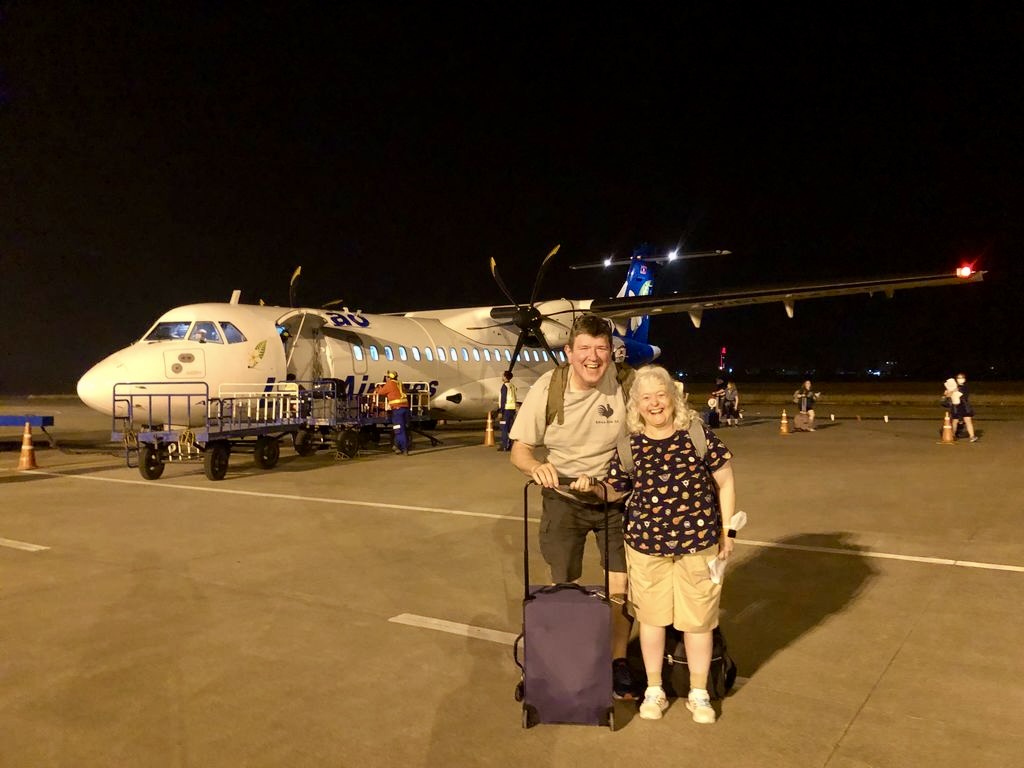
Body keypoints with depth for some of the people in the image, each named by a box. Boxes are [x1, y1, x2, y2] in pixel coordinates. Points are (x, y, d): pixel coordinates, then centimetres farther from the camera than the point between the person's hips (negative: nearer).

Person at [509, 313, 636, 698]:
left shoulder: (624, 383, -16)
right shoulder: (546, 389, -16)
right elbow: (519, 450, -10)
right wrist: (536, 466, -32)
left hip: (615, 498, 0)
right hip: (564, 498, 0)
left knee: (620, 588, 4)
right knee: (563, 588, 10)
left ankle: (618, 661, 28)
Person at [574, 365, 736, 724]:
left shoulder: (698, 435, -7)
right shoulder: (629, 447, -4)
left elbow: (725, 482, 1)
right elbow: (613, 490, 7)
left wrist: (727, 531, 1)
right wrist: (591, 485, -14)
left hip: (698, 541, -1)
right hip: (646, 543, 1)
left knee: (698, 619, 11)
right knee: (652, 616, 12)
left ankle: (699, 693, 32)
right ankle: (654, 690, 33)